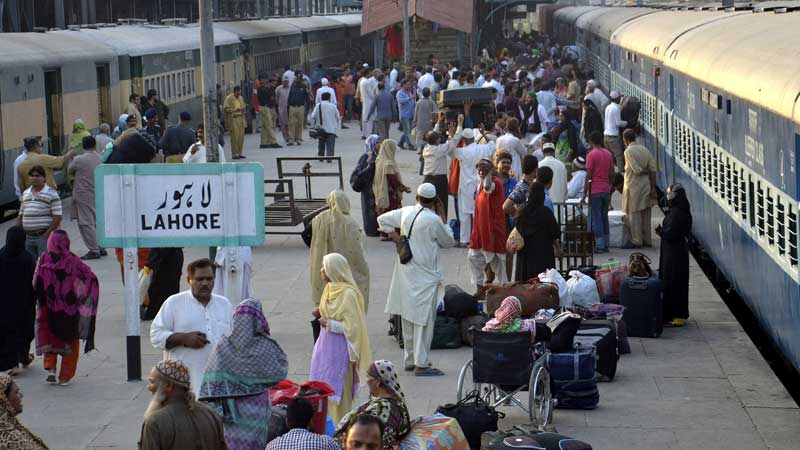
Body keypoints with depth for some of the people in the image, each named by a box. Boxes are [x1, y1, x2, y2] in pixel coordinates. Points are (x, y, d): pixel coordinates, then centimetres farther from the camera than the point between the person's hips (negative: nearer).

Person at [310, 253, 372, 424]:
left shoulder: (348, 294, -20)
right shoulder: (330, 289, 6)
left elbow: (352, 327, -21)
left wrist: (329, 324, -18)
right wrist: (321, 315, 3)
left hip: (339, 348, -9)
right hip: (326, 344, 9)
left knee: (337, 389, 0)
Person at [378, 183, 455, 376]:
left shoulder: (405, 212, 2)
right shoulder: (433, 220, -16)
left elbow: (382, 220, 15)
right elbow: (448, 242, -1)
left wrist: (398, 239, 11)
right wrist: (442, 216, 4)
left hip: (406, 273, 7)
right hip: (425, 276, -7)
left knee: (408, 318, 16)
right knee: (424, 320, -2)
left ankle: (409, 360, 24)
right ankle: (421, 364, -2)